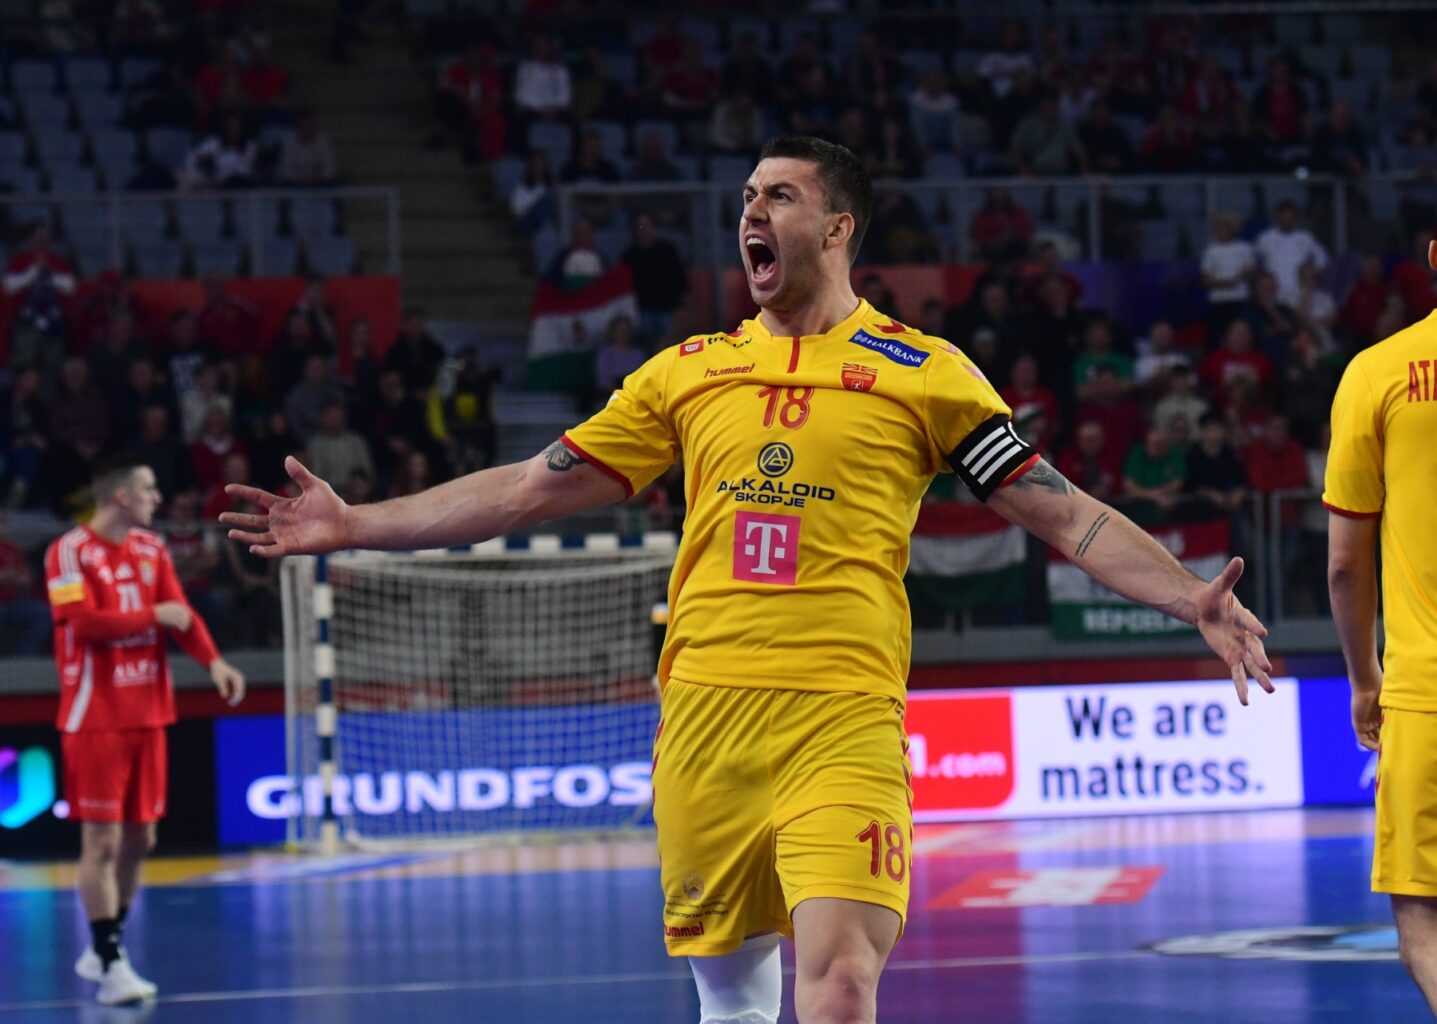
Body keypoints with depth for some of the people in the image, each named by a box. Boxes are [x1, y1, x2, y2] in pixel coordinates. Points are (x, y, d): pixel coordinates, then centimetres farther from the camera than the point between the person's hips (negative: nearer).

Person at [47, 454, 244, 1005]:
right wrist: (153, 615, -14)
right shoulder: (70, 551, -11)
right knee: (102, 841, -7)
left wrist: (212, 660, -14)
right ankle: (111, 966, -3)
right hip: (95, 717, -7)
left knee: (139, 838, 10)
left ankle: (101, 948, 24)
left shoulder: (152, 549, 9)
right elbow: (84, 621, -21)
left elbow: (180, 612, 3)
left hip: (147, 712, 7)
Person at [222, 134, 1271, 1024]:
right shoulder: (690, 371, 15)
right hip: (704, 713, 4)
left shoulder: (923, 372, 5)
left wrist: (1194, 598, -10)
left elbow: (1065, 513, 4)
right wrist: (353, 525, 15)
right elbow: (532, 489, 18)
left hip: (843, 723, -4)